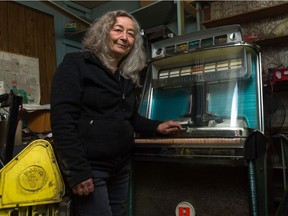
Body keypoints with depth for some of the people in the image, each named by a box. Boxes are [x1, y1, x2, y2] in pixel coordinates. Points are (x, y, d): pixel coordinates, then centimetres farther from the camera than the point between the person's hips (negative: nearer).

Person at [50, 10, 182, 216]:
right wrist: (77, 172, -22)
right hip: (90, 168, -7)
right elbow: (62, 120, -17)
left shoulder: (127, 77, 12)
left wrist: (157, 127, 7)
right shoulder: (75, 64, -9)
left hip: (121, 168, 7)